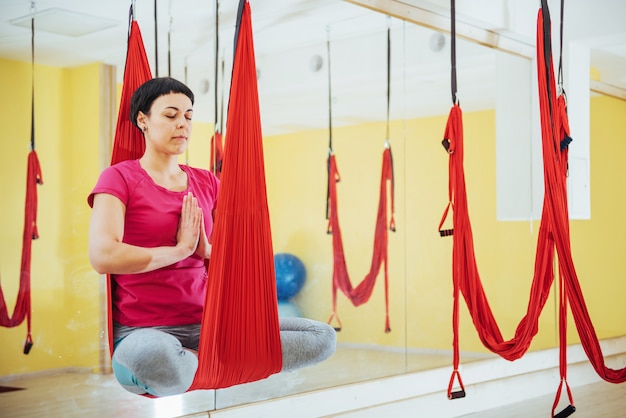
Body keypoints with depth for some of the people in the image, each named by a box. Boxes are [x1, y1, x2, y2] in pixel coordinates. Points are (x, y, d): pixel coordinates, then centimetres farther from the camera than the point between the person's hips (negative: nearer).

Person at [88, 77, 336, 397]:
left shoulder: (207, 183, 14)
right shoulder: (120, 177, -1)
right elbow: (103, 257, -19)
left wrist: (207, 250, -7)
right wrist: (179, 250, -8)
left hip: (208, 324, 5)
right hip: (144, 332, -4)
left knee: (323, 337, -10)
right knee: (152, 357, -43)